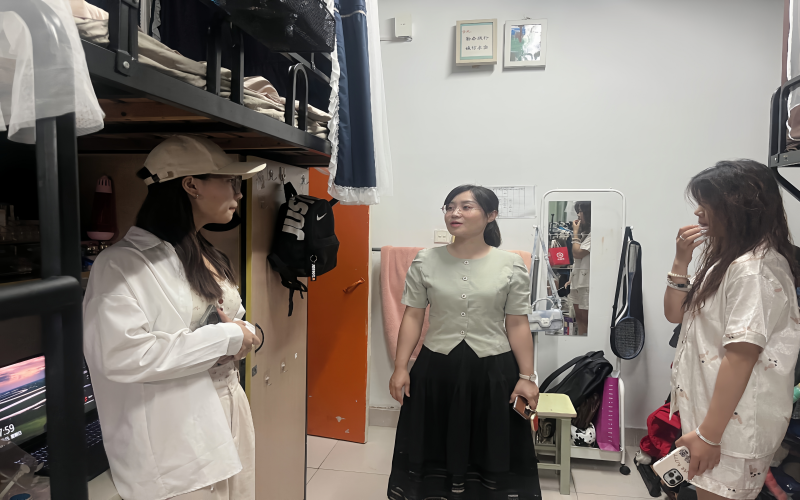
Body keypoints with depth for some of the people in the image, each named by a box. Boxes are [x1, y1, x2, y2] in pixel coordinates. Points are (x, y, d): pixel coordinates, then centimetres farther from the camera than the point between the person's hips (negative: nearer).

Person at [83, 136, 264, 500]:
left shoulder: (209, 258, 12)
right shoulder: (123, 263, -15)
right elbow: (121, 354, -27)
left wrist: (245, 336, -4)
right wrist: (226, 338, -20)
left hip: (229, 414, 8)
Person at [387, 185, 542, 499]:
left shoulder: (511, 265, -4)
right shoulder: (425, 262, -2)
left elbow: (517, 325, -2)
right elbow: (412, 317, 0)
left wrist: (527, 377, -3)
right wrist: (400, 367, -3)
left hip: (493, 371, -1)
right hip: (436, 369, 1)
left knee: (492, 448, 12)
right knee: (435, 446, 14)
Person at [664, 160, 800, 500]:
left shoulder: (755, 269, -20)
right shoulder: (727, 260, 11)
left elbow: (740, 357, -24)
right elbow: (675, 314, 12)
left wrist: (708, 435, -23)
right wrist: (681, 262, -2)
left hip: (732, 423, -9)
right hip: (708, 407, 9)